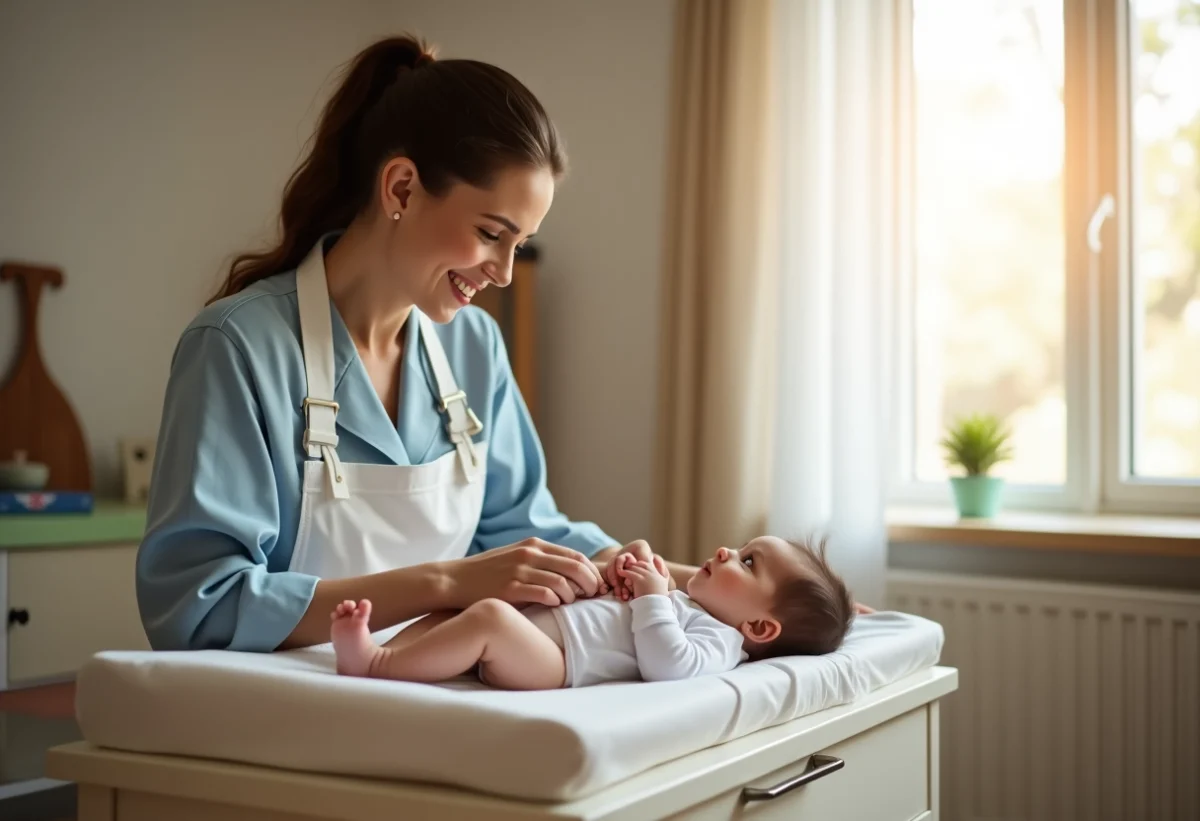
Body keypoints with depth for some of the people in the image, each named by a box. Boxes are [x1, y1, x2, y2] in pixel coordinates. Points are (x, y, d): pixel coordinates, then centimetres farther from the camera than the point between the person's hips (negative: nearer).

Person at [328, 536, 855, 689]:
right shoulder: (686, 608, 26)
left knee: (489, 615, -33)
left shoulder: (716, 640, -4)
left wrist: (654, 598, -13)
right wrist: (625, 578, 17)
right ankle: (373, 654, -5)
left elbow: (665, 666, -26)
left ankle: (376, 668, -28)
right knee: (448, 613, 15)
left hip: (552, 662, -11)